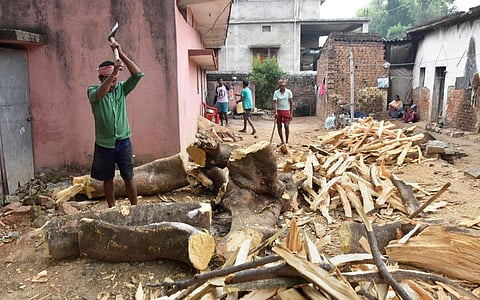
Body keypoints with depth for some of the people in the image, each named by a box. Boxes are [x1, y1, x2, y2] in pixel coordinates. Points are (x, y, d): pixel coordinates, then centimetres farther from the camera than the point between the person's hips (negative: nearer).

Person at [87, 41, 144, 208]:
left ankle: (134, 207, 20)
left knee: (128, 177, 7)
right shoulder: (93, 90, -3)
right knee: (107, 178, 12)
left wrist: (121, 54, -17)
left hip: (123, 141, 1)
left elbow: (138, 75, -11)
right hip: (104, 144, -1)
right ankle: (112, 208, 28)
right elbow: (99, 94, -28)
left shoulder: (121, 89, 2)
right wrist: (114, 72, -39)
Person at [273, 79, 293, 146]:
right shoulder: (276, 92, 0)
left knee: (286, 126, -10)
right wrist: (276, 112, -23)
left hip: (286, 111, -2)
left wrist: (291, 114, -6)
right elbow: (275, 102, -8)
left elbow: (291, 103, -1)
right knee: (279, 127, 5)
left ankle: (287, 142, 2)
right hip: (279, 111, 2)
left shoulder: (288, 92, -3)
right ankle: (282, 142, 17)